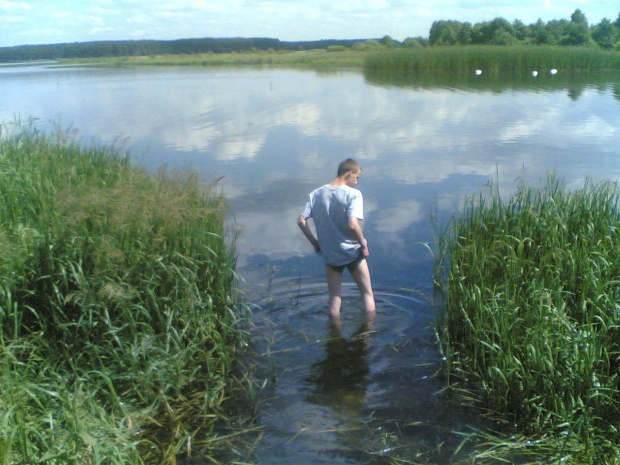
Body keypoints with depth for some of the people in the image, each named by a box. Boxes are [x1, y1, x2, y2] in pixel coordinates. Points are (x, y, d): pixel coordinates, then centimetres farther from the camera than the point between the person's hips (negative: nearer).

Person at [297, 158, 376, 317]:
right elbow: (352, 225, -28)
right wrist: (363, 242, -12)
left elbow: (301, 221, -4)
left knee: (334, 297, 17)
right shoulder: (353, 194, -16)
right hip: (353, 253, -3)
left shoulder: (316, 194, -1)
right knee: (367, 294, 17)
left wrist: (315, 242, 8)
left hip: (330, 255, 4)